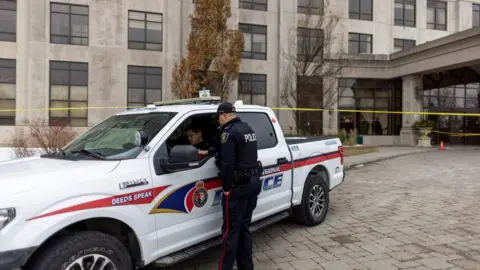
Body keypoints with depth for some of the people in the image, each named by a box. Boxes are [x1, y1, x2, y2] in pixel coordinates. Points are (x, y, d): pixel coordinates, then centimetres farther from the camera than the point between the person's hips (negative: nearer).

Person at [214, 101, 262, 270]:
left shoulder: (229, 132, -14)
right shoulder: (247, 128, 15)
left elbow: (227, 163, -22)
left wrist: (226, 188, -12)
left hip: (239, 185, -9)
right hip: (254, 181, 9)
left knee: (231, 229, -1)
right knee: (244, 227, 17)